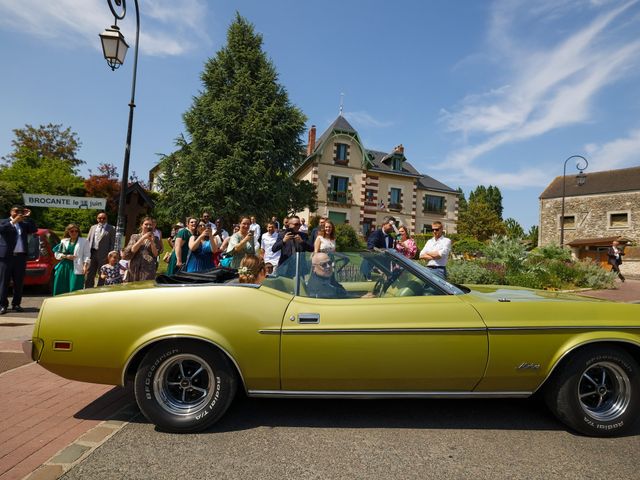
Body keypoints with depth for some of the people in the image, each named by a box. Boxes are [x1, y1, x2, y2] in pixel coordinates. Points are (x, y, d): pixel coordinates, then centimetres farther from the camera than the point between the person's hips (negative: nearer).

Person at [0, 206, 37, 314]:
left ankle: (16, 304, 14)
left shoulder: (24, 224, 14)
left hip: (20, 256, 3)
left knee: (19, 282, 6)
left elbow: (34, 229, -1)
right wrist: (13, 221, -20)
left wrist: (27, 217, -3)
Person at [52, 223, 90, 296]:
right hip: (64, 266, 5)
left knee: (74, 289, -7)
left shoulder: (84, 241, 3)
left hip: (76, 269, -4)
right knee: (60, 289, 6)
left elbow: (87, 255, -3)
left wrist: (85, 266, -17)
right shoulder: (64, 241, 15)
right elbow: (57, 254, 15)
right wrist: (66, 256, -4)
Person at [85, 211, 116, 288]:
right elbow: (88, 240, 16)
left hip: (103, 255, -4)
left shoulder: (111, 229, 2)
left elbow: (112, 243, -3)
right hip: (92, 253, 4)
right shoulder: (93, 227, 17)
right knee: (89, 274, 9)